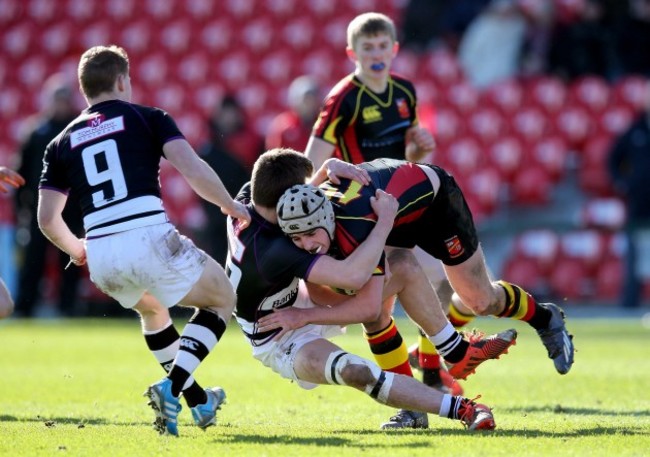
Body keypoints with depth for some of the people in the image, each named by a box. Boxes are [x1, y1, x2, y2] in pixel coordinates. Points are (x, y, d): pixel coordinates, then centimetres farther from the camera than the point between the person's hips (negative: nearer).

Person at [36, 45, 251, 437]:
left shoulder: (62, 142, 18)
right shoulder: (148, 118, 10)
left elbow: (47, 218, 13)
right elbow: (192, 169, -5)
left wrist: (76, 249, 33)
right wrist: (231, 205, 10)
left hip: (101, 257, 4)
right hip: (150, 239, -4)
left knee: (152, 308, 37)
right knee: (222, 299, 19)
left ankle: (197, 400, 36)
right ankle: (172, 387, -1)